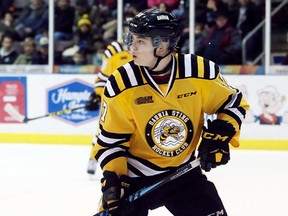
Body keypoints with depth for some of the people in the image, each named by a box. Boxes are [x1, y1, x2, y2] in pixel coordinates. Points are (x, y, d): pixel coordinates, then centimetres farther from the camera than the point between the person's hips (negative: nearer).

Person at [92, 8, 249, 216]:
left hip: (183, 173, 1)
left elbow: (234, 103, 2)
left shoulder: (200, 71, -14)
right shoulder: (120, 85, -16)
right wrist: (111, 179, -18)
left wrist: (219, 136, -12)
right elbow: (110, 140, -7)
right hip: (134, 175, -1)